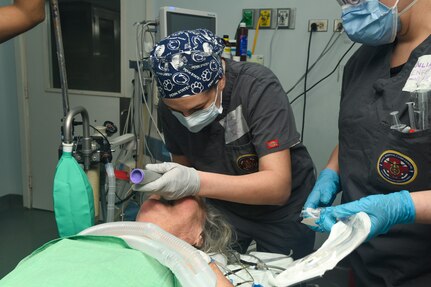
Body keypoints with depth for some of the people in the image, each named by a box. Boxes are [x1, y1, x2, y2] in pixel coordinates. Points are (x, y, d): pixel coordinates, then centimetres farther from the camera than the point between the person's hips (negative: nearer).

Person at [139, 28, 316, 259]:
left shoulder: (259, 88, -30)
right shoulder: (170, 106, -16)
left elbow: (278, 187, -35)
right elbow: (182, 165, -1)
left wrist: (196, 183, -45)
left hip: (281, 212, -2)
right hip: (222, 209, 3)